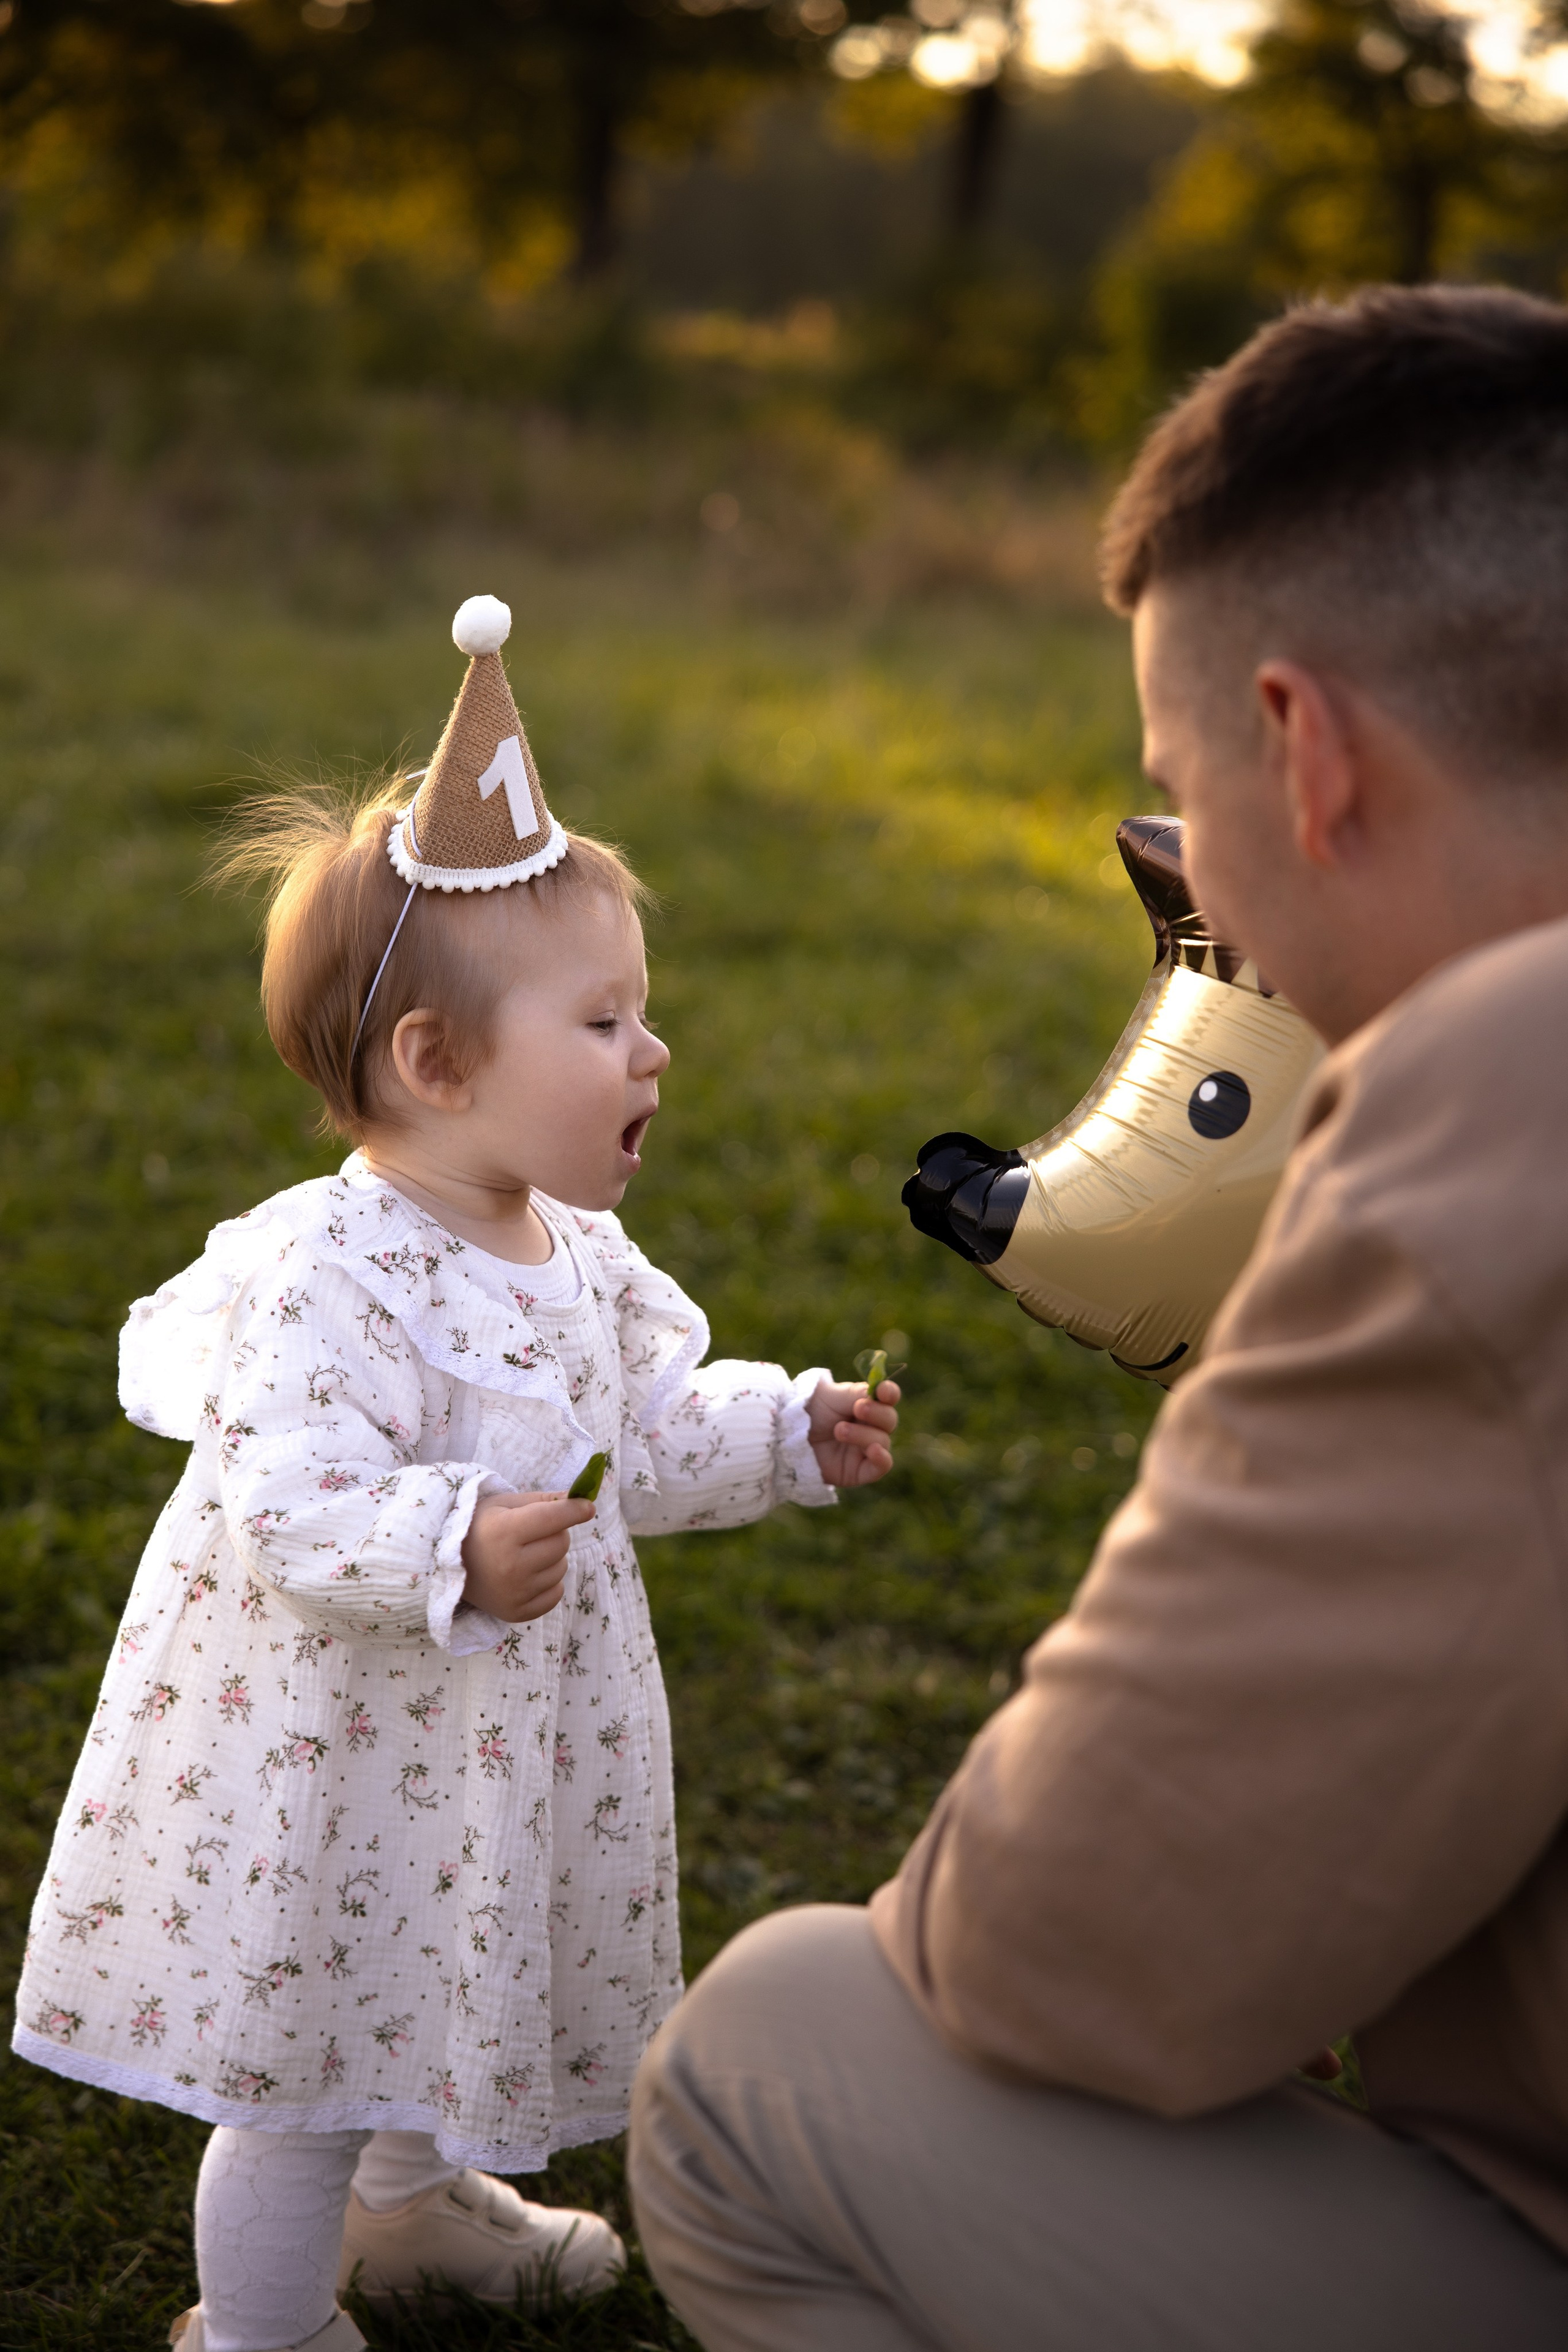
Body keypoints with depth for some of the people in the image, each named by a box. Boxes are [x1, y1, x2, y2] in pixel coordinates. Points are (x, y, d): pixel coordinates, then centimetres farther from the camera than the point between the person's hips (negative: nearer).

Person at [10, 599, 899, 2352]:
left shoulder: (579, 1255, 1)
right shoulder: (329, 1275, -28)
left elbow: (645, 1434, 14)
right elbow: (280, 1503, -32)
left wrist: (788, 1432, 4)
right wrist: (451, 1554, -44)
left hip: (503, 1742, 9)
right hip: (330, 1753, -9)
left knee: (440, 1991, 30)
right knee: (305, 2066, 7)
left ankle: (412, 2201, 56)